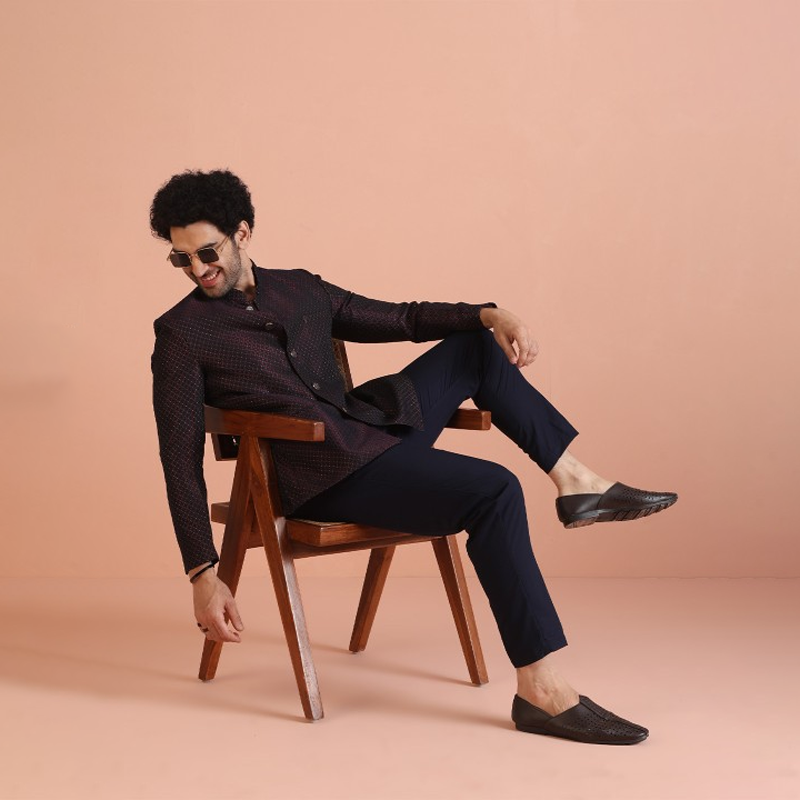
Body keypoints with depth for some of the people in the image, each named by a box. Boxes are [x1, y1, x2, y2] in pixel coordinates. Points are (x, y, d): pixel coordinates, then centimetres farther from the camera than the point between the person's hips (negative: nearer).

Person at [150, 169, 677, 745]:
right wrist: (204, 576, -15)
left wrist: (491, 315, 4)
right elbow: (181, 460, -8)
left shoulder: (300, 290, 15)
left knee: (477, 345, 10)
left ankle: (577, 482, 9)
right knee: (494, 491, -25)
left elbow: (401, 319, 21)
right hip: (324, 476, -8)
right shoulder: (181, 334, -3)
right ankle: (542, 689, -27)